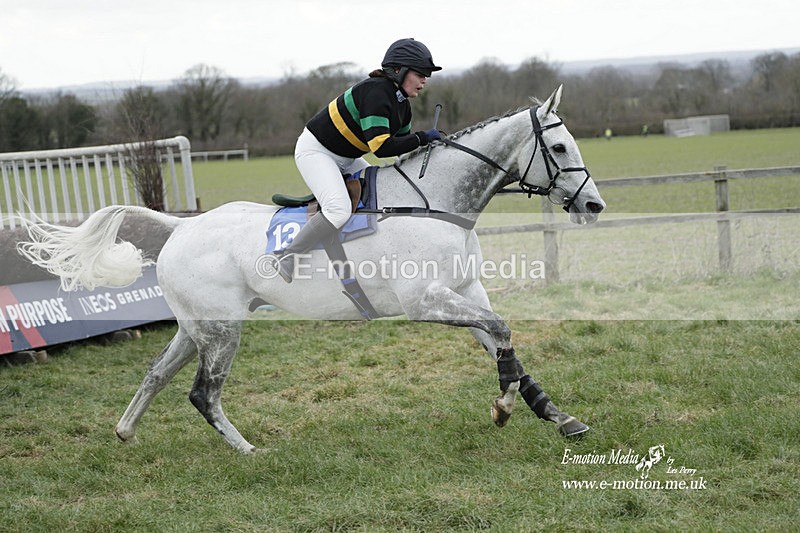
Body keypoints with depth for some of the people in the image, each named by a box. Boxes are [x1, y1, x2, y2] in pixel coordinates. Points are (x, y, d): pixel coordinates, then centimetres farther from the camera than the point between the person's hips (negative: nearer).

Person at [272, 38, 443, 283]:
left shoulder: (402, 106, 4)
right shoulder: (375, 92, -26)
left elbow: (402, 143, 14)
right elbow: (381, 147, -33)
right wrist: (422, 138, -26)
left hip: (345, 159, 11)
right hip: (315, 150, -11)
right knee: (339, 210, -28)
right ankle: (286, 258, -18)